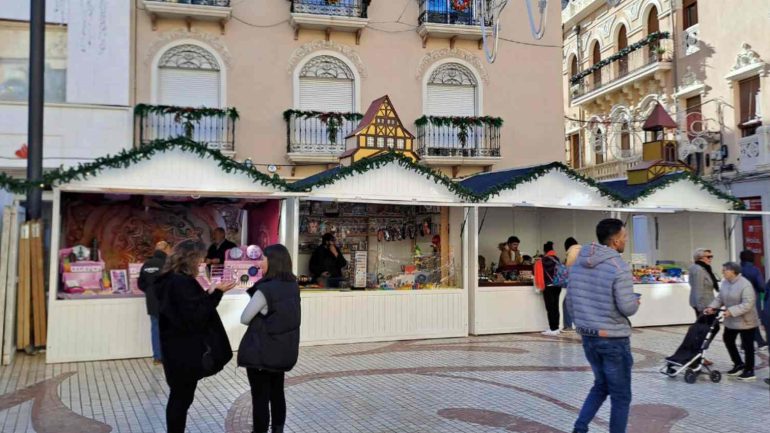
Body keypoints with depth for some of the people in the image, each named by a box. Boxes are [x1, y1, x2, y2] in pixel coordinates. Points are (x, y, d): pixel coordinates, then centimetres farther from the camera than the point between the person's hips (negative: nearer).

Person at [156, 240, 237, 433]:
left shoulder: (170, 280, 10)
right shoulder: (182, 282, -20)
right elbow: (196, 315, -22)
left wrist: (207, 294, 10)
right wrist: (216, 294, -19)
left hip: (176, 349, 10)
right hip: (185, 350, -10)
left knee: (178, 396, 18)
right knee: (182, 397, 1)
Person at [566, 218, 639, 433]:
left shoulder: (578, 264, 4)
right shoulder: (619, 267, -18)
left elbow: (570, 301, 10)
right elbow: (628, 308, -19)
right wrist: (636, 301, 3)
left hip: (588, 336, 7)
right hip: (614, 339, -7)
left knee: (601, 385, 23)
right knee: (620, 396, 8)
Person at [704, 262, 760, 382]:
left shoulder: (745, 285, -25)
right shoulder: (725, 283, 0)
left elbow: (747, 304, -30)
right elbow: (720, 298, 6)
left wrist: (731, 311, -35)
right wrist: (712, 307, -11)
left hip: (746, 321, -8)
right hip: (731, 321, 8)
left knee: (747, 345, 2)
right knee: (728, 340, 16)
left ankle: (749, 371, 14)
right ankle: (739, 364, 31)